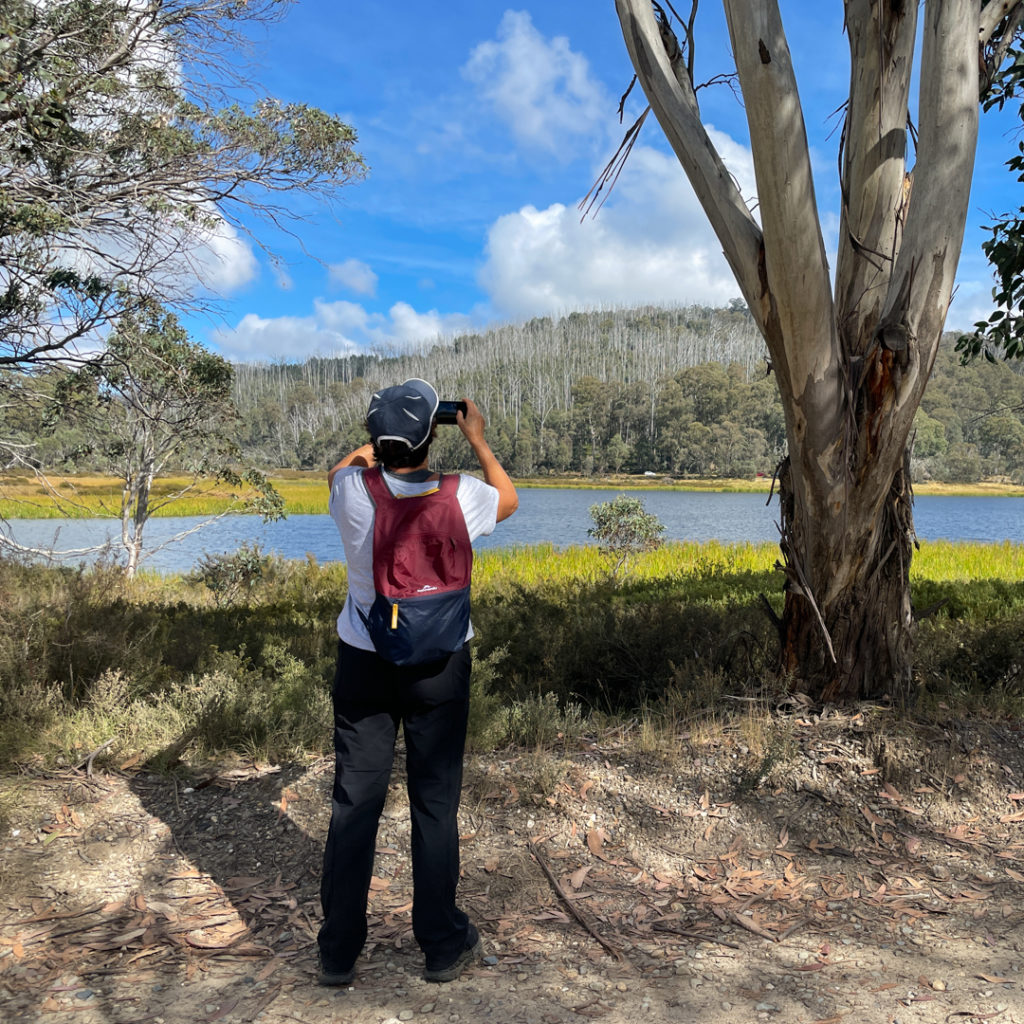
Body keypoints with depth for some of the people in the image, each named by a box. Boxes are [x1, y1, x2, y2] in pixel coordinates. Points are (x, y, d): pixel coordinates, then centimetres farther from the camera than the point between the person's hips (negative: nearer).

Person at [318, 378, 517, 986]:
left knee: (355, 803, 9)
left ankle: (339, 953, 20)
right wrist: (477, 438, 19)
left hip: (363, 661, 2)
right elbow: (509, 499, 11)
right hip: (439, 666, -1)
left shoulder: (353, 492, -11)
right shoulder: (460, 497, -14)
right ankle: (444, 947, 22)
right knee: (435, 804, 9)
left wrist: (385, 435, 24)